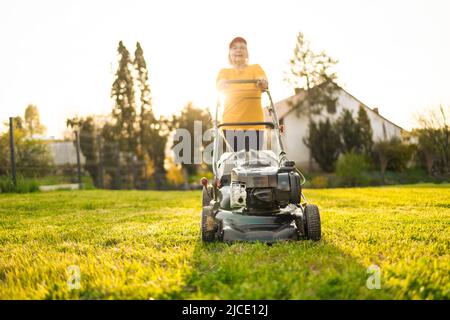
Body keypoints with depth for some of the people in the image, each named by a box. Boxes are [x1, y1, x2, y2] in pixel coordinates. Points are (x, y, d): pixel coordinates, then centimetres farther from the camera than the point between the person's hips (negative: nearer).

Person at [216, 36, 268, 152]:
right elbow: (220, 86, -5)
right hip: (230, 123, 0)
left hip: (254, 123, 0)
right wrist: (222, 85, -29)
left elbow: (263, 81, -8)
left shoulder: (256, 68, 13)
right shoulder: (224, 71, 16)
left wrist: (263, 84, -31)